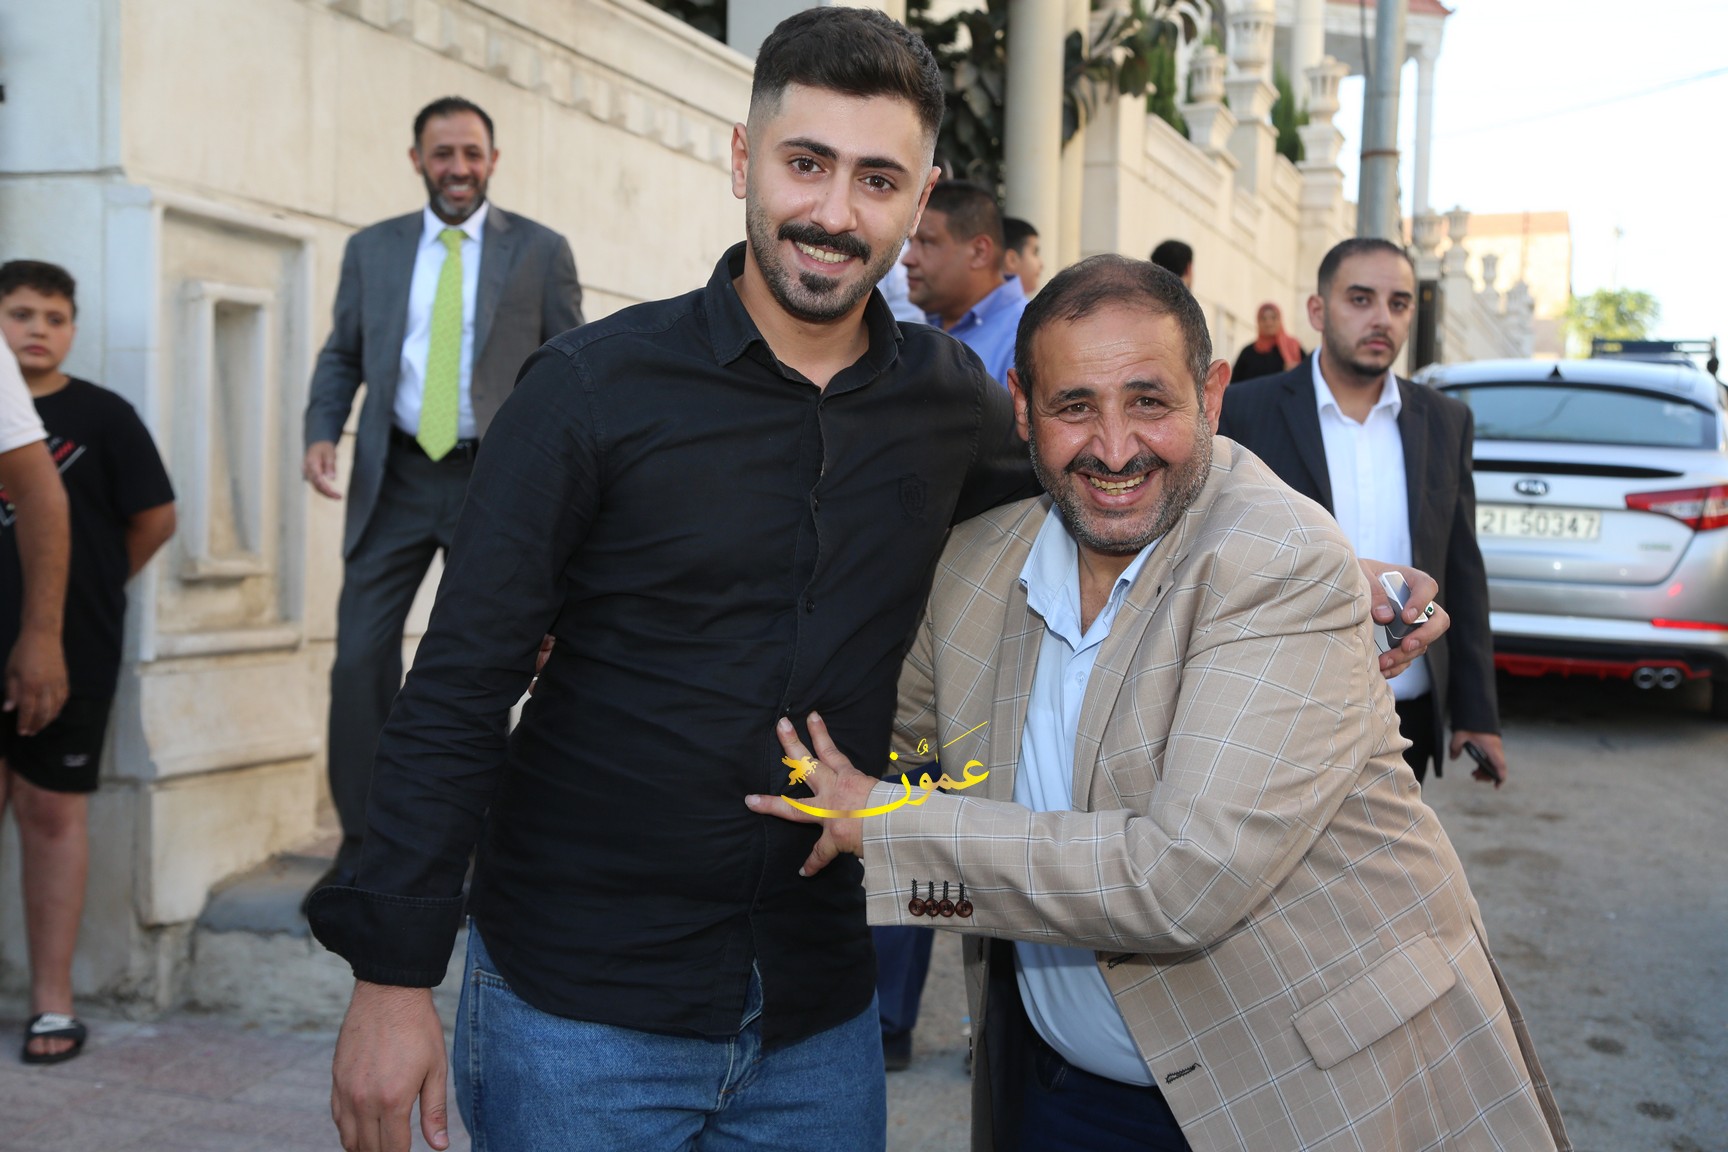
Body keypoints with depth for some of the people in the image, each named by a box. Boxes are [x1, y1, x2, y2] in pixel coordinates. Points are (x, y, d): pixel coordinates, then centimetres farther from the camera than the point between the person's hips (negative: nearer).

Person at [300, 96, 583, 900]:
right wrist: (322, 432, -4)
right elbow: (341, 355, 14)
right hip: (395, 478, 2)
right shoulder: (372, 250, 9)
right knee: (361, 658, -3)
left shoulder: (541, 252, 3)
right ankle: (361, 845, 10)